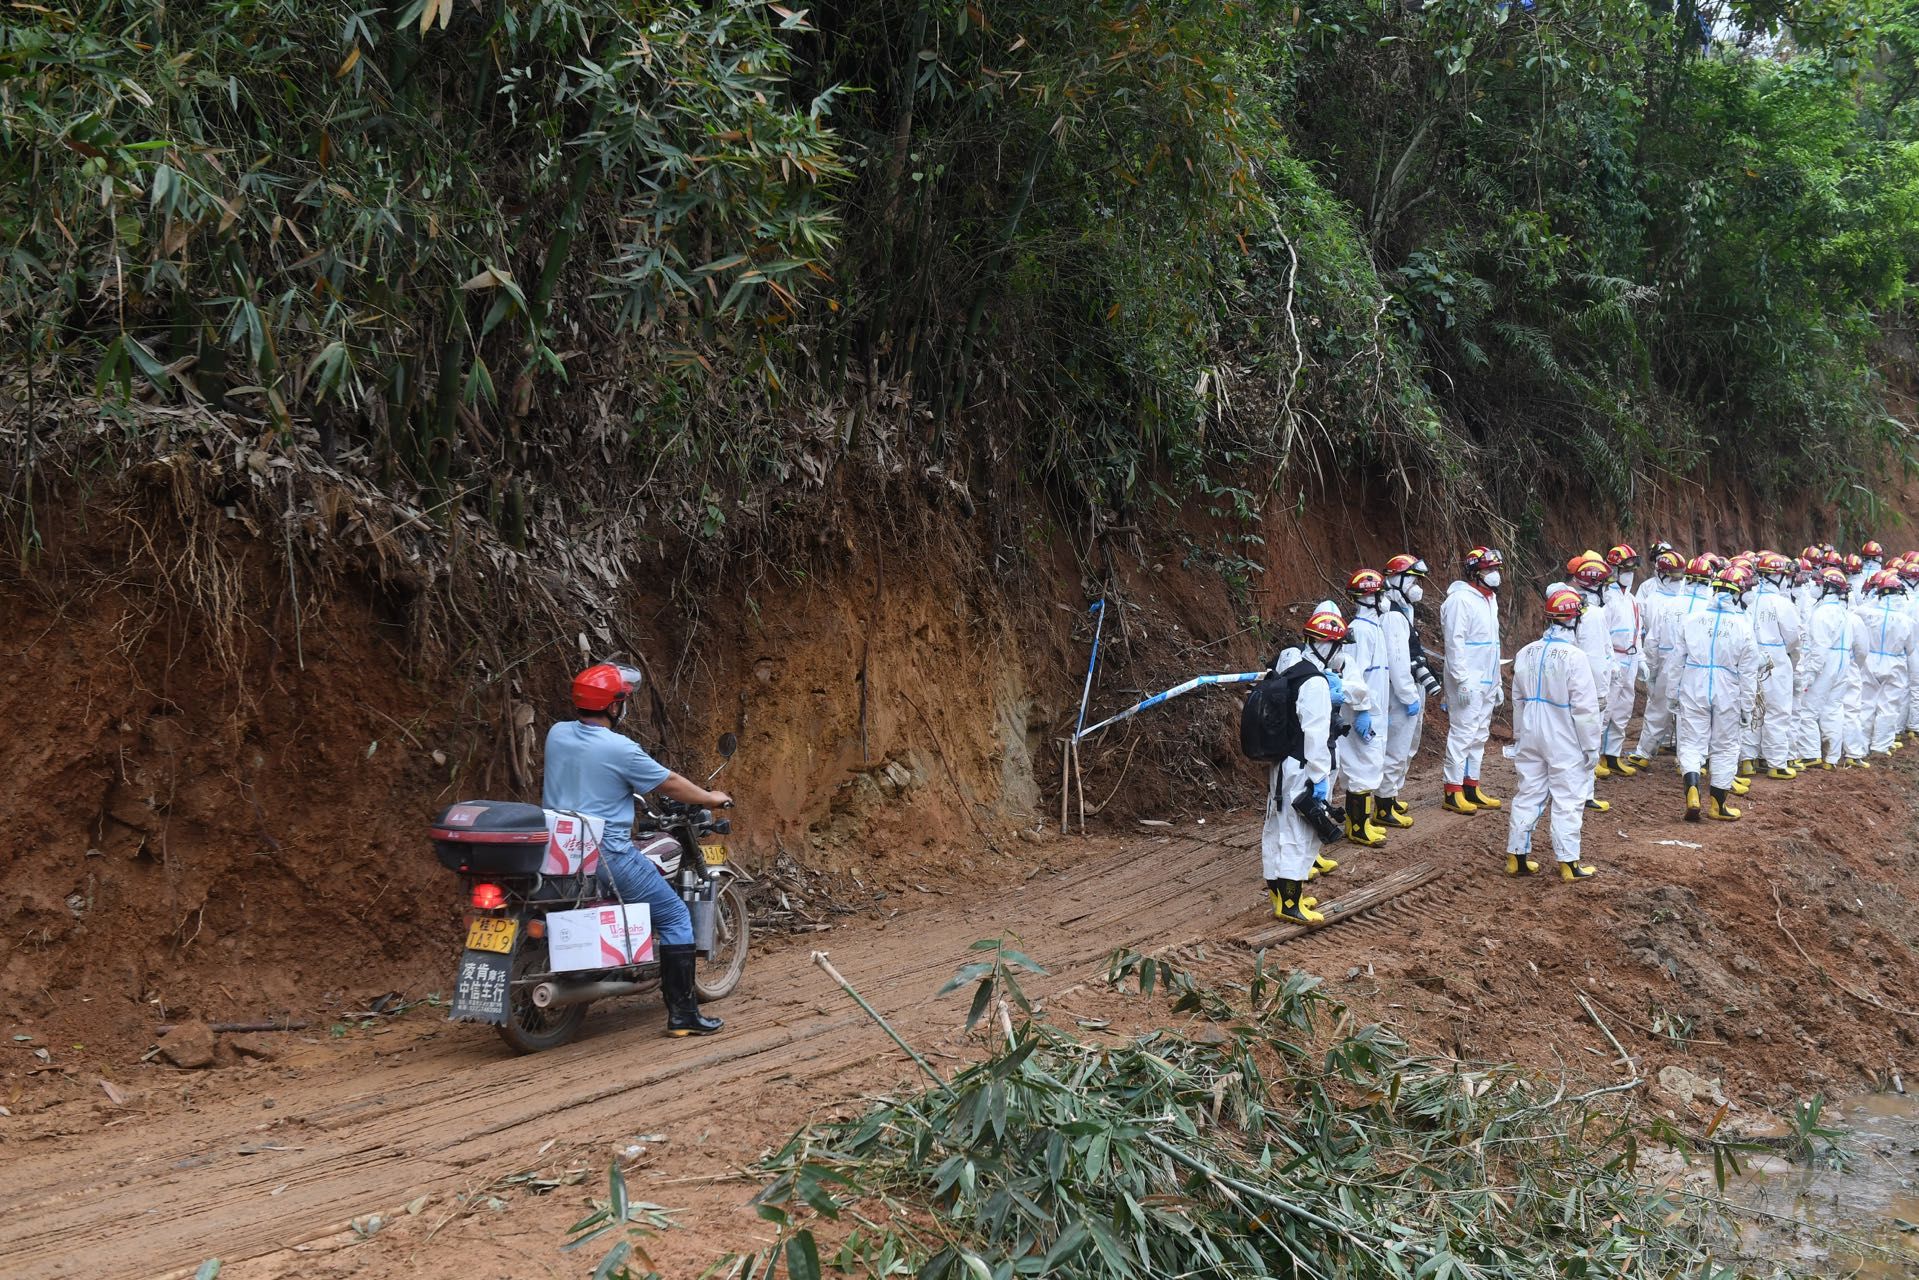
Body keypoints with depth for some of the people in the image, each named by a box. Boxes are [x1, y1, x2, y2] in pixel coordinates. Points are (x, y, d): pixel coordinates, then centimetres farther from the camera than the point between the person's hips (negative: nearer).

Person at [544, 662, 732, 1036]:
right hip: (607, 855, -7)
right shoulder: (619, 749, -15)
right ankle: (682, 1014, 0)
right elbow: (670, 784, -4)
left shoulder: (556, 734, 5)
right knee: (675, 917, 4)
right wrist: (711, 798, 14)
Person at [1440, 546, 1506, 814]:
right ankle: (1453, 793, -4)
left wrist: (1498, 682, 21)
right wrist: (1462, 680, -22)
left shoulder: (1489, 599, 17)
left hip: (1486, 682, 9)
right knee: (1462, 734, -8)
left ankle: (1471, 788, 19)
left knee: (1479, 735, 12)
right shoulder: (1461, 600, -13)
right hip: (1468, 683, -9)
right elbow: (1454, 643, -18)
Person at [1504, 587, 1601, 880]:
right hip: (1565, 743, -6)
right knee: (1567, 800, 3)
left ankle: (1517, 856, 18)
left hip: (1531, 738, 6)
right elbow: (1585, 708, -15)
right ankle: (1568, 863, 7)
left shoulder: (1526, 654, 1)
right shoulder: (1574, 657, -18)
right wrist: (1590, 746, -6)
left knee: (1528, 794, 13)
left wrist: (1519, 736, 21)